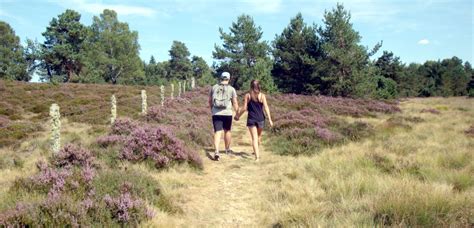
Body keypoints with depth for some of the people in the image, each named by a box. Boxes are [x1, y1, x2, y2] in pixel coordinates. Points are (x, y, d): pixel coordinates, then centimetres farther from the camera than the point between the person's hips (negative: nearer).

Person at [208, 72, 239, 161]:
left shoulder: (214, 88, 5)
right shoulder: (231, 89, -1)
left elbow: (210, 101, 12)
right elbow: (235, 103, -2)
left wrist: (212, 110, 28)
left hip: (216, 114, 1)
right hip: (227, 113, -1)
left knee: (217, 132, -1)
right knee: (227, 131, 18)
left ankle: (216, 152, -17)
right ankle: (227, 149, 34)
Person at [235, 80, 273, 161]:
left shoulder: (247, 95, -2)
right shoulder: (262, 95, -2)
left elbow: (244, 108, -3)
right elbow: (266, 107, -6)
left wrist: (238, 115, 11)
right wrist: (270, 119, -4)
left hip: (251, 119, -1)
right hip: (260, 118, 1)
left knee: (254, 137, 0)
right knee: (259, 135, 22)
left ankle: (257, 156, -6)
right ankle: (256, 151, 36)